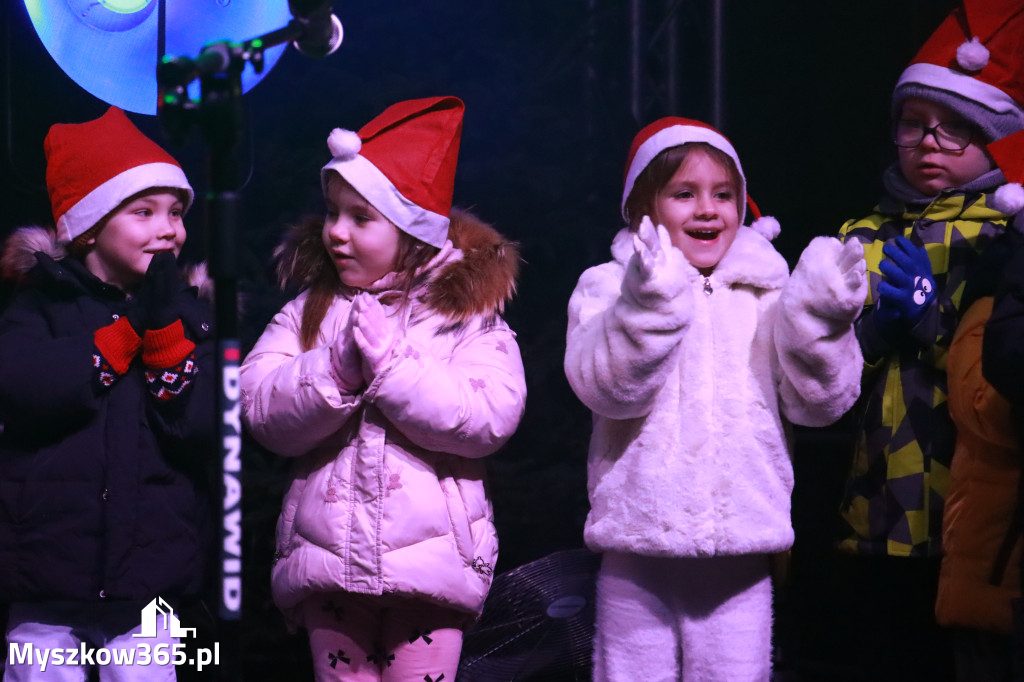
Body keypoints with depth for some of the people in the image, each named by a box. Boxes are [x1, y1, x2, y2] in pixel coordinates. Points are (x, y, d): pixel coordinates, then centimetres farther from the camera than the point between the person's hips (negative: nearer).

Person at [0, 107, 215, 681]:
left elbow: (205, 430, -7)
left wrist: (166, 329, -13)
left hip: (149, 587, 1)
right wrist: (128, 329, -12)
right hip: (47, 575, -1)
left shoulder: (189, 315, 7)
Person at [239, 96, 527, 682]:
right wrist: (337, 368, -18)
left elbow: (489, 419, -13)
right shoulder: (310, 312, 9)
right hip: (328, 561, 3)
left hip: (430, 561, -3)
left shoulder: (467, 315, 1)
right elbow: (264, 414, -3)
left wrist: (390, 363, -17)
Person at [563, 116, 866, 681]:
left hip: (739, 549, 2)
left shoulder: (768, 295, 8)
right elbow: (607, 386, -15)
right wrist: (650, 304, -28)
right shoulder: (608, 289, 2)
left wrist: (822, 316, -14)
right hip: (638, 546, -1)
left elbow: (816, 399, 1)